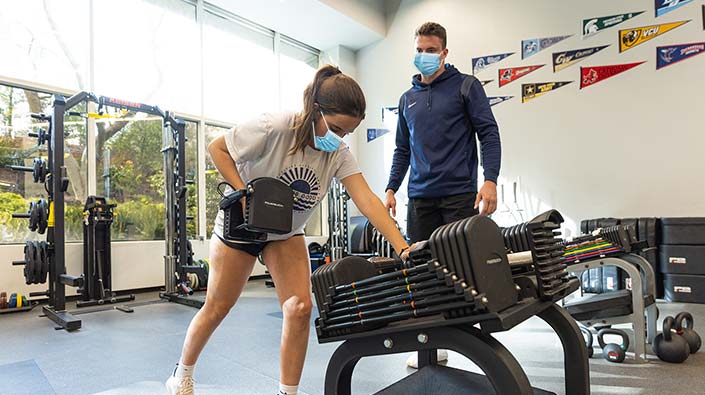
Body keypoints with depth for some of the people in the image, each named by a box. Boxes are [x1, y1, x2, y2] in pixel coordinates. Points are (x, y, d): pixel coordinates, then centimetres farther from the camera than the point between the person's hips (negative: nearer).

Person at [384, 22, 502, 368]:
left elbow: (488, 134, -2)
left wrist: (490, 180, -15)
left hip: (459, 193, -4)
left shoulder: (466, 86, 5)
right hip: (420, 197, 4)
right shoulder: (407, 99, 18)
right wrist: (391, 188, 11)